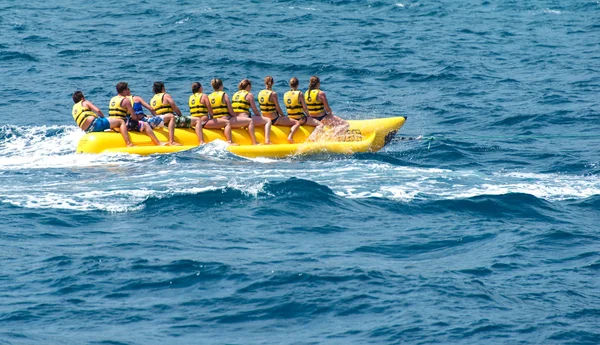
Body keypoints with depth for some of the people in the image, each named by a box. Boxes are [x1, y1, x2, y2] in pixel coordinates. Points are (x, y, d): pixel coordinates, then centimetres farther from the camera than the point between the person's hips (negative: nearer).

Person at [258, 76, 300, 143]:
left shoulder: (260, 93, 2)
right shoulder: (273, 94, -17)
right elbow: (278, 108, -14)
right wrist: (283, 115, 4)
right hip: (274, 119, -8)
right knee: (297, 123, -5)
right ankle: (290, 137, -23)